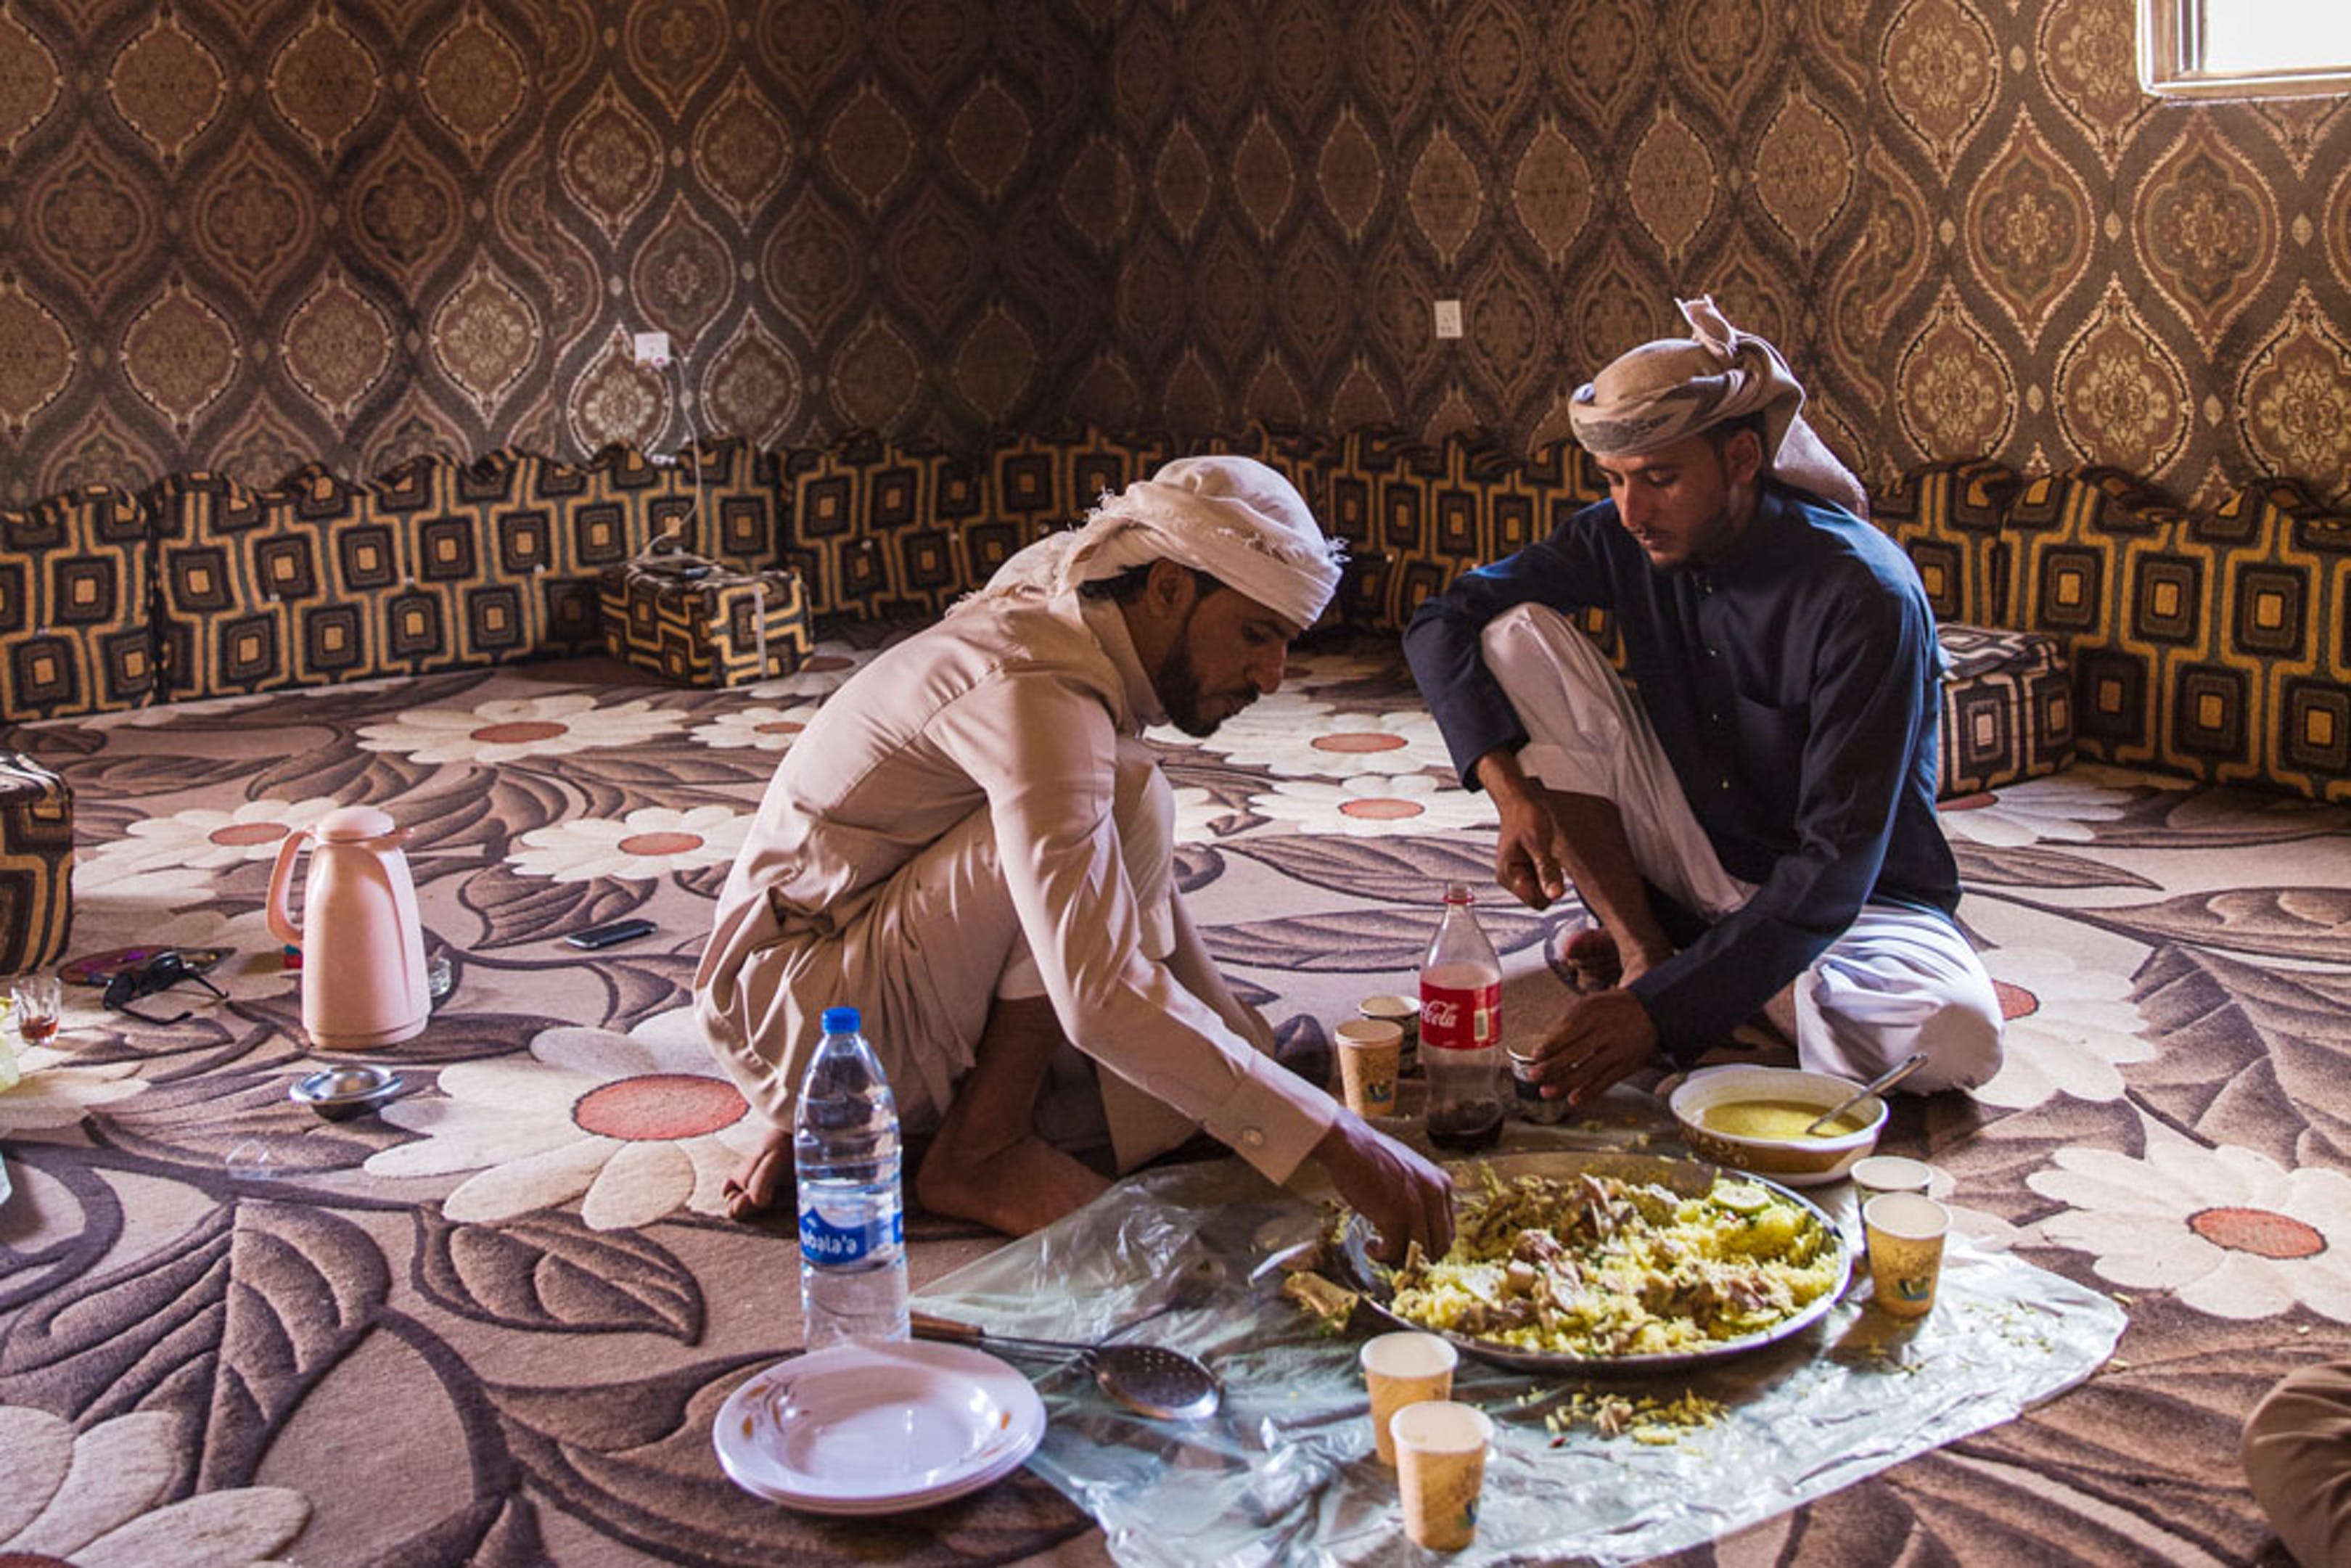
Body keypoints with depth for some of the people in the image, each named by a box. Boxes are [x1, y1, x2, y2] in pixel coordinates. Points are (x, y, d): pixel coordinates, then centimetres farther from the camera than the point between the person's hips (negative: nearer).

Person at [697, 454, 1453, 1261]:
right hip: (787, 1005, -10)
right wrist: (1331, 1138, -37)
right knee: (1126, 803, -25)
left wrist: (1251, 1043, 13)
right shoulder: (1037, 695, -26)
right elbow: (1101, 997, -37)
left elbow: (1140, 885, 18)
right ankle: (979, 1150, -14)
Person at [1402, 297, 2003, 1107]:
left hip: (1855, 898, -3)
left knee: (1958, 1040, -36)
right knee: (1516, 634, -14)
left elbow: (1837, 858, -30)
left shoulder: (1863, 593, -26)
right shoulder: (1624, 540, -10)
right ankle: (1644, 948, -11)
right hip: (1689, 853, 4)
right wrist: (1510, 789, -24)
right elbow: (1442, 622, -7)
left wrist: (1664, 1010, -38)